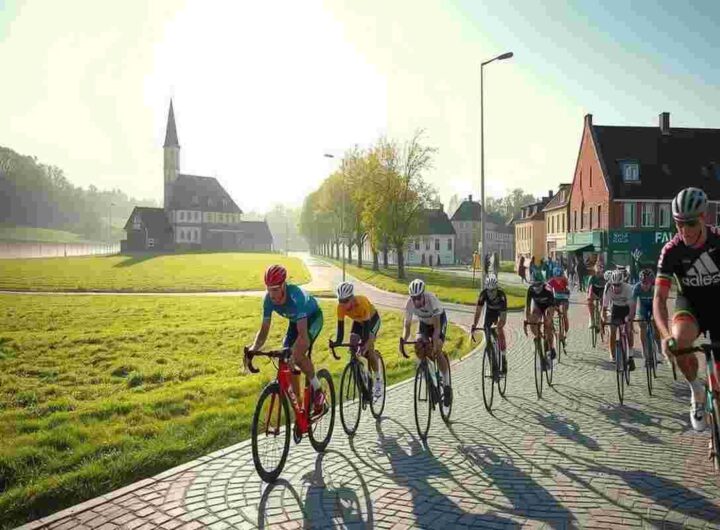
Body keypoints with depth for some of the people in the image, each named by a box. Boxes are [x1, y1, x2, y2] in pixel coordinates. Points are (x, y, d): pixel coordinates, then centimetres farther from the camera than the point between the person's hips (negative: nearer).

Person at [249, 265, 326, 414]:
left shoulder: (296, 296, -40)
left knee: (297, 355, -27)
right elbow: (264, 329, -17)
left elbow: (302, 333, -45)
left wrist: (294, 353, -60)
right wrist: (254, 348, -36)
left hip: (313, 318, -6)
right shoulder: (268, 300, -23)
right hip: (295, 320, 6)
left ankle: (318, 390, -5)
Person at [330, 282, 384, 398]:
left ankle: (378, 379, -5)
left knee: (368, 348, -19)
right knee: (352, 347, -13)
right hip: (357, 321, 5)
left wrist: (365, 343, -49)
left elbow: (366, 325, -40)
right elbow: (340, 326, -24)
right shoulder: (341, 307, -27)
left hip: (372, 319, -5)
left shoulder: (361, 302, -40)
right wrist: (337, 342, -37)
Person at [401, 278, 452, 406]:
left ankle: (447, 386, -6)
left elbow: (437, 326, -37)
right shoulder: (409, 303, -28)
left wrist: (435, 344, -48)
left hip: (439, 320, -4)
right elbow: (407, 325, -22)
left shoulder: (432, 300, -38)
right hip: (424, 322, 4)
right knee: (418, 347, -20)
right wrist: (403, 341, -38)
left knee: (437, 352, -20)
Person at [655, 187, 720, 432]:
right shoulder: (671, 250, -20)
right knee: (679, 341, -34)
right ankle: (696, 391, -8)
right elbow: (659, 298, -24)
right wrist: (666, 335, -40)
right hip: (690, 304, -1)